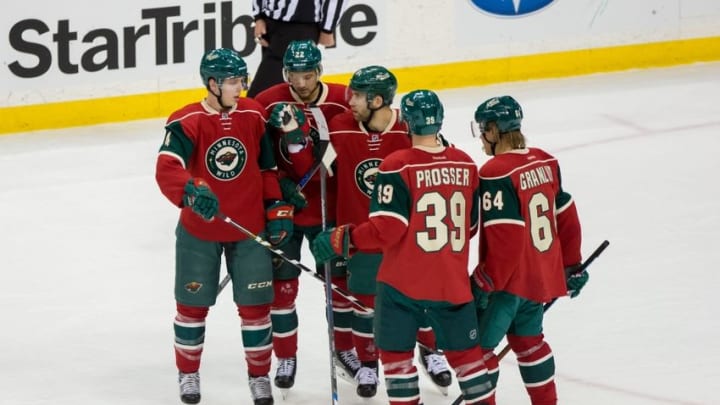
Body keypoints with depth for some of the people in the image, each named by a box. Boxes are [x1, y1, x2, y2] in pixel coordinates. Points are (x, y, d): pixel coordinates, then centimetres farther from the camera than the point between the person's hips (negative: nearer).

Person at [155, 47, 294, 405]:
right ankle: (188, 373, 30)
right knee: (193, 304, 10)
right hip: (199, 231, -2)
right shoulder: (186, 122, -16)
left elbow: (268, 169, 9)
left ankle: (259, 375, 23)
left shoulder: (254, 116, -2)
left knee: (255, 304, 5)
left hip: (249, 230, 3)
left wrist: (277, 210, 3)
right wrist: (191, 192, -47)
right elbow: (166, 170, -30)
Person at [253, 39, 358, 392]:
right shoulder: (267, 104, -12)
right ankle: (286, 357, 19)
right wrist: (280, 185, -18)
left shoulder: (342, 102, -10)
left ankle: (346, 348, 31)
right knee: (282, 283, 4)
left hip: (328, 207, 1)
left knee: (341, 278, 11)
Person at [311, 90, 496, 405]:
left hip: (404, 281, -4)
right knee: (465, 351, 14)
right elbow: (470, 225, 10)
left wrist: (342, 240, -7)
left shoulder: (398, 166, -14)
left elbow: (387, 230, -17)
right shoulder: (465, 165, 2)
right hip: (453, 281, 4)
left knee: (396, 352, 9)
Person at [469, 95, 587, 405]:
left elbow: (505, 239, -24)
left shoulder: (496, 173, -21)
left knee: (478, 344, 4)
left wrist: (485, 283, -16)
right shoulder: (545, 162, 3)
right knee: (527, 339, 24)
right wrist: (571, 265, 22)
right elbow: (567, 217, 11)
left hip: (510, 280, -8)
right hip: (543, 274, 8)